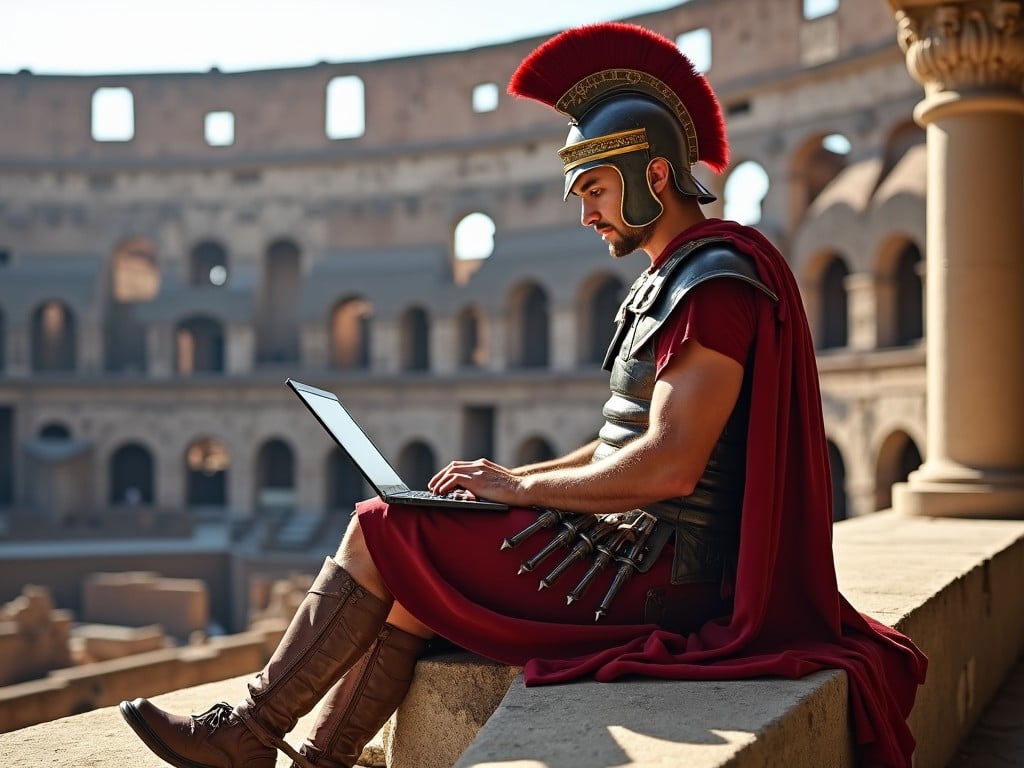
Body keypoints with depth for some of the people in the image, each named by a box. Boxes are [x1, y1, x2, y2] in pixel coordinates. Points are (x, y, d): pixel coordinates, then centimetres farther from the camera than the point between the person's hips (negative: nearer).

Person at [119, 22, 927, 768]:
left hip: (654, 574, -10)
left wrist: (521, 486, -14)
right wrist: (509, 479, 7)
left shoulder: (716, 280, -15)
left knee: (383, 532, -8)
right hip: (635, 550, 10)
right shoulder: (674, 279, 18)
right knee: (405, 590, 5)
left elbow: (668, 467, -24)